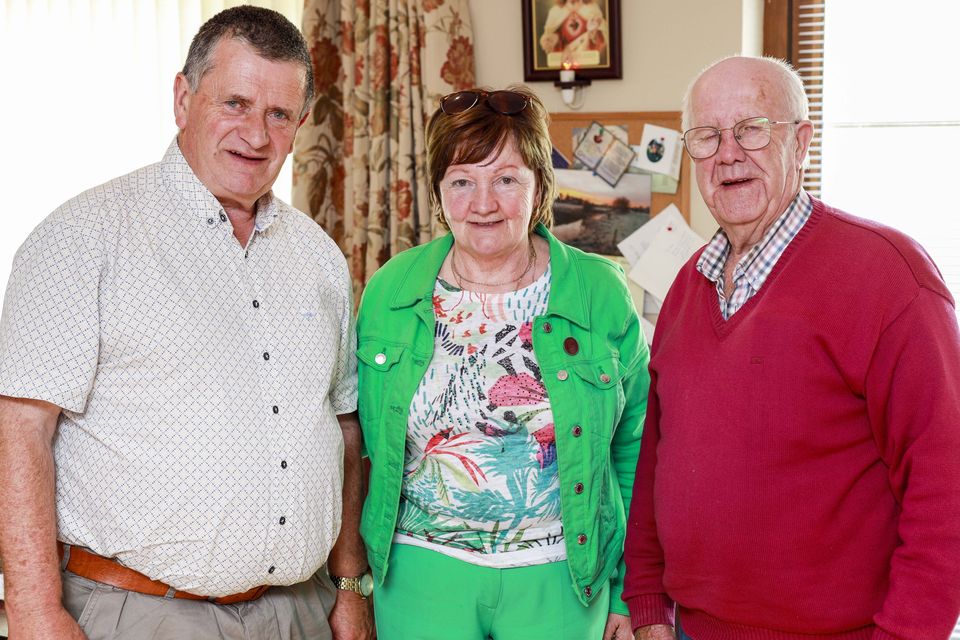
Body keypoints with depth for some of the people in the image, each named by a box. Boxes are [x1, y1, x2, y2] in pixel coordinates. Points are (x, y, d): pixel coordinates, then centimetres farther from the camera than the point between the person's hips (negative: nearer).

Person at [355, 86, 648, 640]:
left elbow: (632, 449, 0)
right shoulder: (390, 290, -1)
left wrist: (628, 589, 0)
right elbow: (363, 441, 7)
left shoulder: (602, 293, -5)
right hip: (420, 573, 1)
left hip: (560, 577, -1)